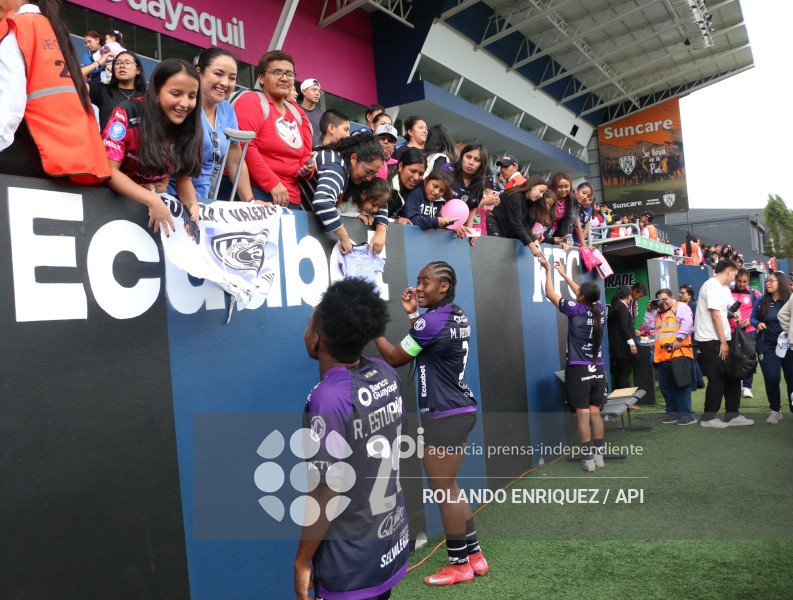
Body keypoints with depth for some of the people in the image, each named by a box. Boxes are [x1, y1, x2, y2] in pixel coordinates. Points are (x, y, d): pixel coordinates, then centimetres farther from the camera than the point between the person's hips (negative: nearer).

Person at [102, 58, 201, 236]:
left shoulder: (188, 127, -5)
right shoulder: (127, 116, -16)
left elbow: (184, 176, 0)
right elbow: (108, 170, -21)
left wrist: (192, 204, -22)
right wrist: (152, 200, -33)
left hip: (158, 200, 4)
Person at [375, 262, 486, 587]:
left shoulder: (431, 321, -18)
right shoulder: (457, 316, 8)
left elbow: (394, 358, -10)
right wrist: (412, 315, 11)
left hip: (444, 417, -10)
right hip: (462, 410, 10)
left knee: (444, 491, 4)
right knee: (448, 489, 19)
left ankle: (459, 565, 20)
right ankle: (475, 555, 29)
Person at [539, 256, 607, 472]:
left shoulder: (575, 310, -12)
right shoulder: (600, 309, 2)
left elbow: (550, 294, 0)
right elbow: (585, 295, 21)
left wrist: (548, 270, 13)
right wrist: (564, 274, 30)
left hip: (578, 370, -5)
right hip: (598, 370, 5)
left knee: (583, 415, -2)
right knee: (595, 413, 11)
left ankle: (588, 459, 0)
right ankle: (599, 455, 14)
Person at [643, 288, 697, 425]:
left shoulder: (680, 307, 4)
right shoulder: (658, 313, 26)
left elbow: (687, 323, -11)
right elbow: (649, 326, 21)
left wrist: (679, 339, -19)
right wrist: (649, 311, 12)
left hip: (678, 353, -8)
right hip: (662, 356, 8)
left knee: (681, 385, -8)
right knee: (666, 386, 9)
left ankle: (687, 415, -3)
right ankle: (673, 412, 17)